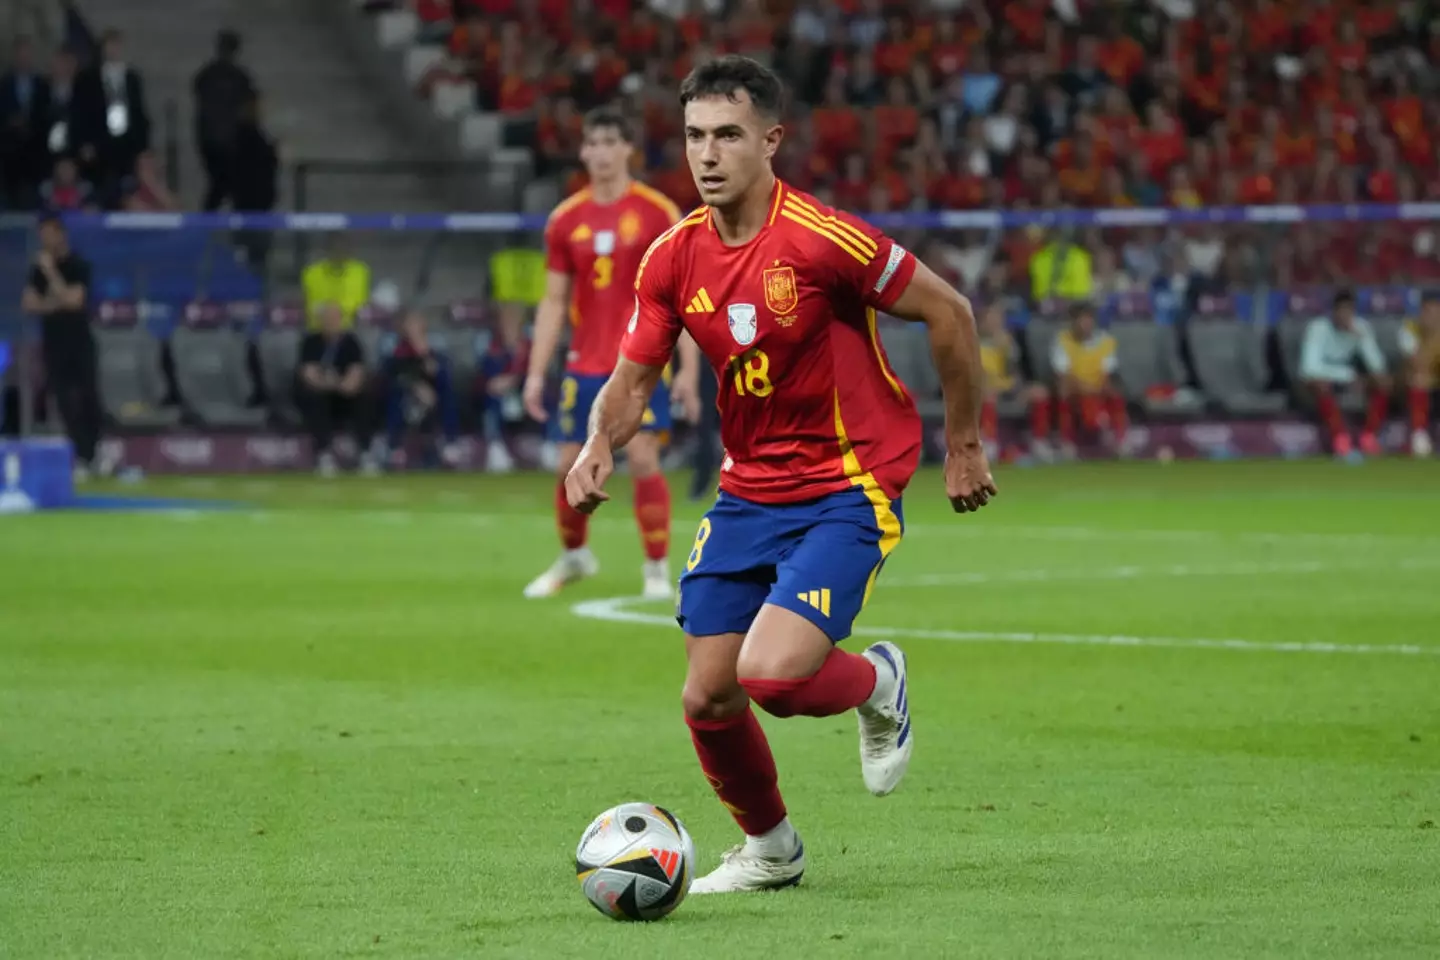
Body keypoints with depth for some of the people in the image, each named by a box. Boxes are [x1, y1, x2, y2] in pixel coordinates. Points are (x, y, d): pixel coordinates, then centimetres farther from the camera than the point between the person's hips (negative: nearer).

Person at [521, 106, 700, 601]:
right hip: (585, 364, 3)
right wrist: (536, 373, 5)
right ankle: (573, 557, 29)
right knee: (571, 466, 5)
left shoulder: (658, 212, -4)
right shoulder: (566, 220, 6)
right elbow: (554, 302, 10)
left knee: (643, 459, -13)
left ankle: (657, 568, -2)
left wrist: (688, 367, -9)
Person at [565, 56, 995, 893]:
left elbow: (949, 313, -10)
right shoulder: (674, 259, -1)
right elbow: (634, 378, 8)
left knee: (772, 674, -23)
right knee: (707, 698, 3)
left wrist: (964, 446, -3)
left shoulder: (820, 239, -19)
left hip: (848, 492, -6)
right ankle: (769, 849, 31)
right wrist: (601, 445, -14)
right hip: (748, 493, 6)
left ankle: (878, 683, 13)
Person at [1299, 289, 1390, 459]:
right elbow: (1310, 366, -35)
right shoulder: (1318, 328, -23)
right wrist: (1347, 375, -35)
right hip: (1319, 378, -5)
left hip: (1346, 378, 5)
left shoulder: (1360, 327, -9)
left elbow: (1377, 365, -15)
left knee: (1383, 382, -19)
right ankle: (1340, 439, -39)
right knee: (1321, 385, -40)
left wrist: (1362, 337, -30)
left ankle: (1369, 437, -20)